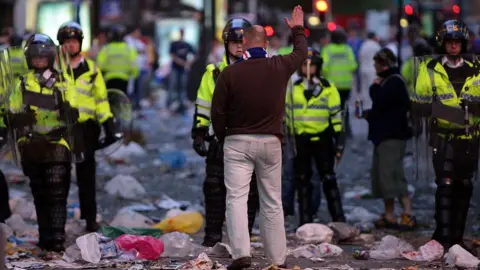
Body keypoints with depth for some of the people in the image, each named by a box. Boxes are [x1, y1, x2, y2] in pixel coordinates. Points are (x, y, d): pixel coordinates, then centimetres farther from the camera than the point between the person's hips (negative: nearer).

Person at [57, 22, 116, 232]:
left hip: (86, 128, 0)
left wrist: (108, 125, 2)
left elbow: (101, 98, 8)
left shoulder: (91, 69, 7)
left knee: (86, 175, 4)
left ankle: (90, 217, 9)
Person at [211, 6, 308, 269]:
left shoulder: (229, 73, -8)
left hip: (238, 142, -2)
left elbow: (217, 112, -4)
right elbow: (301, 52, 21)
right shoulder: (280, 67, -1)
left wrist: (222, 137, 15)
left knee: (236, 198, -6)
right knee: (272, 202, 8)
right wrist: (297, 29, 40)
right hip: (270, 142, 2)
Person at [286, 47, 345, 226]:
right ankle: (305, 221, 10)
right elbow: (287, 113, 15)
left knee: (328, 179, -2)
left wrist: (338, 138, -3)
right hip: (300, 139, 3)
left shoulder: (328, 88, 1)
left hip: (322, 139, -3)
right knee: (302, 180, 5)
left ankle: (338, 218, 3)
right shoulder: (293, 88, 9)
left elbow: (336, 115, 2)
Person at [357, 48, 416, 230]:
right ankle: (389, 216, 14)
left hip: (392, 137, -11)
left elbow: (380, 101, -23)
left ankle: (408, 214, -18)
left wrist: (375, 87, -5)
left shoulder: (394, 82, -12)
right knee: (380, 174, 11)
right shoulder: (387, 81, 20)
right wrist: (367, 114, 13)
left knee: (391, 174, -16)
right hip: (383, 135, 11)